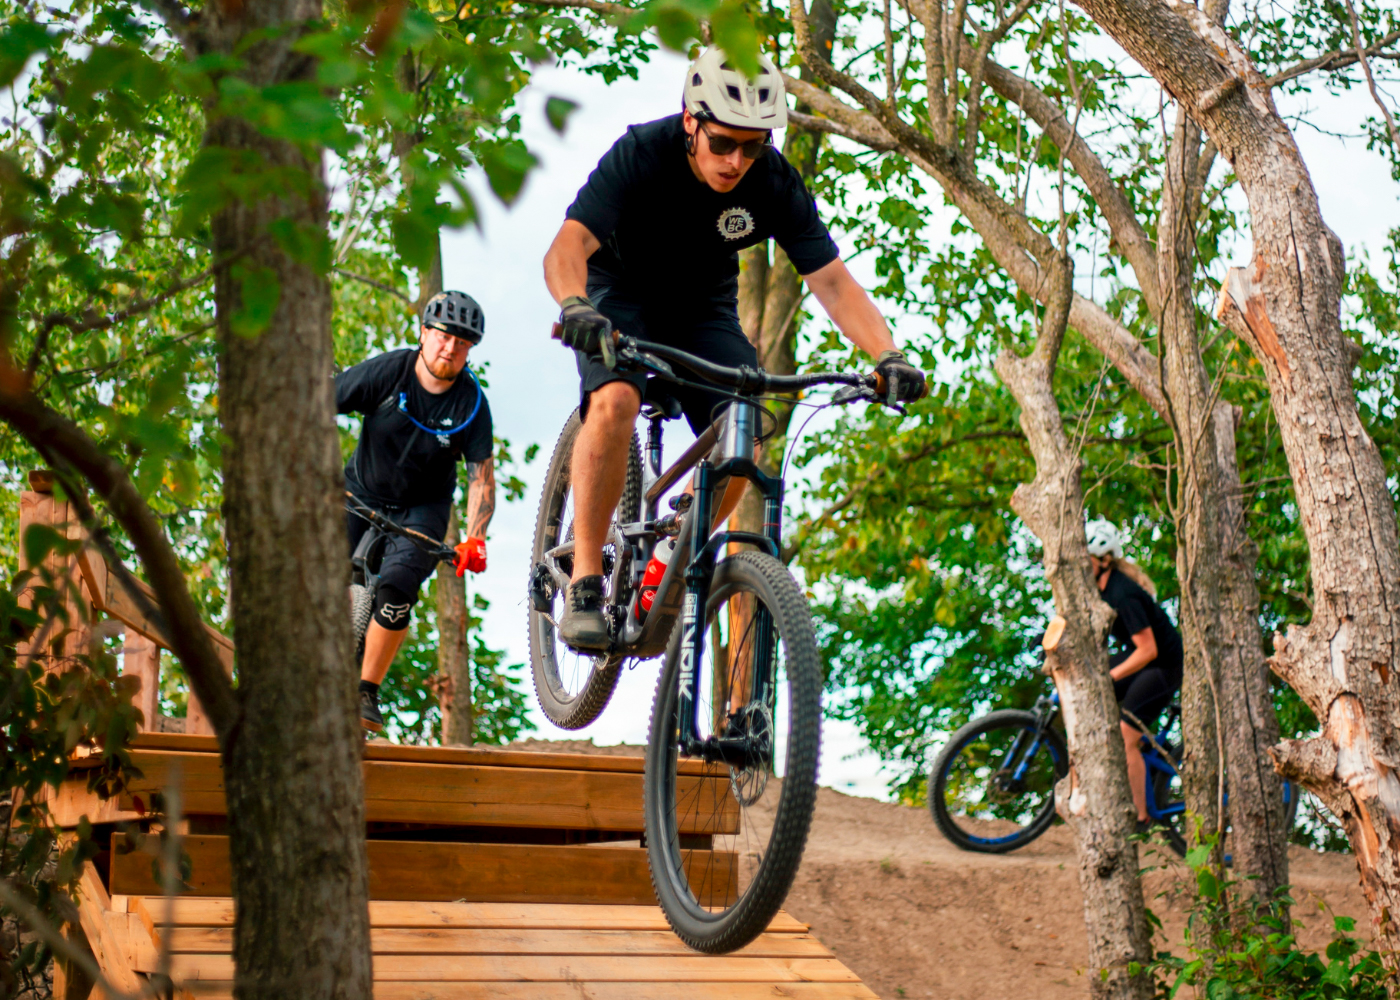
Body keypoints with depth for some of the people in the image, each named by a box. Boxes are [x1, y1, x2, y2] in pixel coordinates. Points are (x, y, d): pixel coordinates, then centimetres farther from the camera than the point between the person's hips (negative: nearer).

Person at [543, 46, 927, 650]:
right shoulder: (641, 154, -29)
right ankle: (584, 585, -24)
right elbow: (569, 245, -39)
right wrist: (575, 306, -62)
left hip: (704, 310, 3)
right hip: (620, 294, -3)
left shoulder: (775, 183, -21)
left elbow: (831, 279, -21)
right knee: (614, 403, -32)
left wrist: (887, 355, -37)